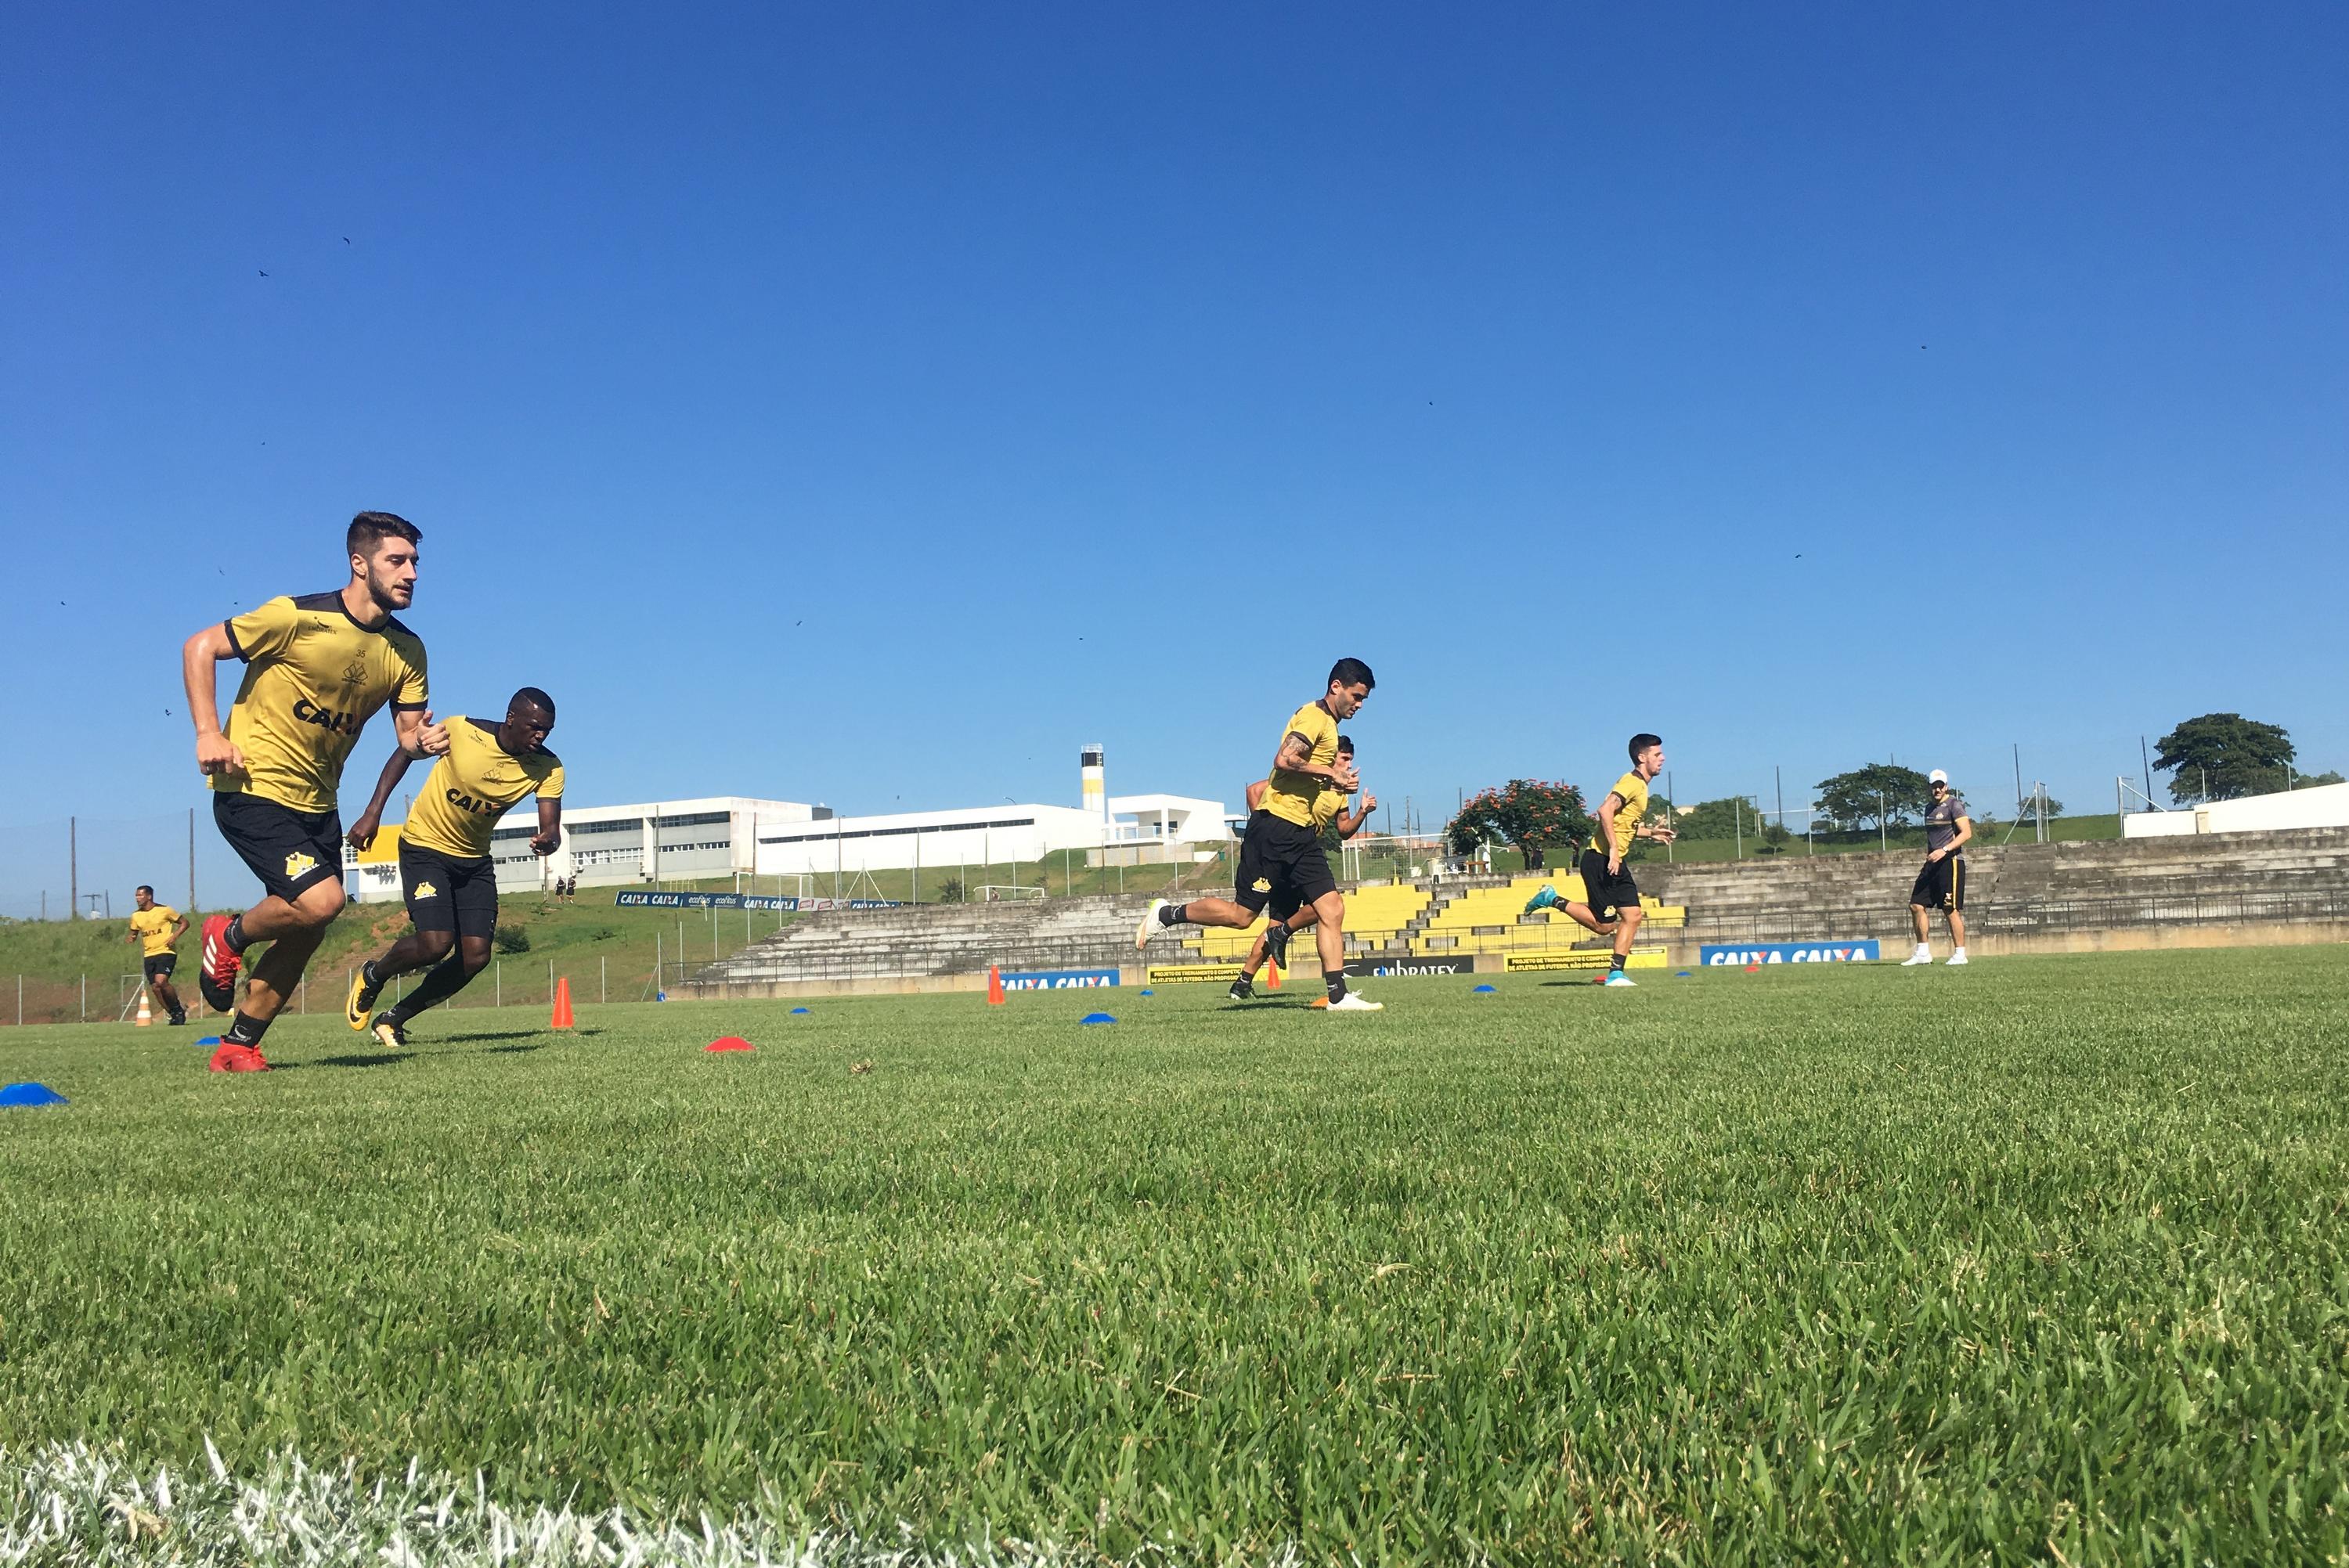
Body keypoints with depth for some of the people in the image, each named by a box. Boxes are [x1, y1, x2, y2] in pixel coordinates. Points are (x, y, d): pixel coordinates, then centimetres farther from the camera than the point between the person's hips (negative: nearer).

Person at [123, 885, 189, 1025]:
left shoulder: (164, 910, -5)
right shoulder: (136, 916, 9)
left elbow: (185, 922, 2)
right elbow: (133, 933, 21)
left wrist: (175, 936, -13)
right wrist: (129, 938, -3)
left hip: (166, 952, -6)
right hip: (149, 955, 6)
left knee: (161, 981, -24)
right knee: (154, 987, 1)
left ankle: (179, 1008, -3)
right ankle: (174, 1015, 16)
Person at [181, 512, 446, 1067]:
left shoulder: (407, 650, 1)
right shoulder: (299, 618, -17)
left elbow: (409, 733, 5)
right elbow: (200, 647, -8)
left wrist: (424, 741, -19)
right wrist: (208, 732, -17)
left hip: (316, 801, 7)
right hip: (253, 788, -7)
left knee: (306, 932, 9)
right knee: (322, 900, -22)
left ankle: (240, 1043, 25)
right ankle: (230, 937, 9)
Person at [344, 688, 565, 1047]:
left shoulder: (547, 769, -14)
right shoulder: (462, 731, -22)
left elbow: (552, 827, -21)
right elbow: (405, 754, -6)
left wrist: (548, 841, -46)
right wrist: (372, 813, -12)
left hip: (475, 859, 4)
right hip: (425, 846, -4)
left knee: (476, 956, -7)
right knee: (435, 945, -20)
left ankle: (395, 1018, 13)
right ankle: (372, 976, 13)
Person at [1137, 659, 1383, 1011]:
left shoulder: (1328, 725, 20)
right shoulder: (1314, 716, -9)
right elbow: (1284, 760, -22)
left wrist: (1337, 780, 9)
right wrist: (1330, 773, -13)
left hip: (1301, 835, 9)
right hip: (1275, 827, -9)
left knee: (1331, 909, -1)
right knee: (1242, 914, -6)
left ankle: (1338, 996, -1)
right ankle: (1166, 914, 12)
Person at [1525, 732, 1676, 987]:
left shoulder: (1640, 786, 19)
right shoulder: (1632, 782, -12)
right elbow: (1605, 811, -26)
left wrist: (1651, 833, 22)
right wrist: (1613, 849, -29)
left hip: (1615, 863, 10)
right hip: (1601, 859, -10)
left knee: (1632, 915, 2)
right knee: (1604, 925, -6)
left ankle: (1616, 973, 7)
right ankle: (1553, 900, 5)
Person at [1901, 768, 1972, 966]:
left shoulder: (1954, 805, -7)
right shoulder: (1930, 809, 18)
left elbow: (1966, 833, -15)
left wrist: (1944, 850, -23)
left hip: (1951, 861, -8)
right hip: (1932, 864, 8)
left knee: (1951, 910, -7)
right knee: (1916, 905, 4)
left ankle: (1960, 955, 1)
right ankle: (1923, 953, 11)